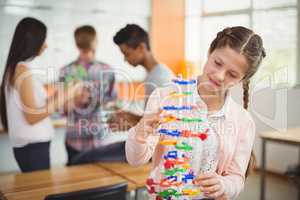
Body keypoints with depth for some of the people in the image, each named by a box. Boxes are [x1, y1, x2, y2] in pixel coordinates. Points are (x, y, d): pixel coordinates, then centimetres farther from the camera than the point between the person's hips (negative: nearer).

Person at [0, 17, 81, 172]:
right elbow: (32, 117, -19)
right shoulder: (24, 70, -17)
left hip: (27, 145, 9)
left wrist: (54, 98, 10)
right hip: (33, 147, -9)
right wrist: (62, 98, -13)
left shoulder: (14, 68, 10)